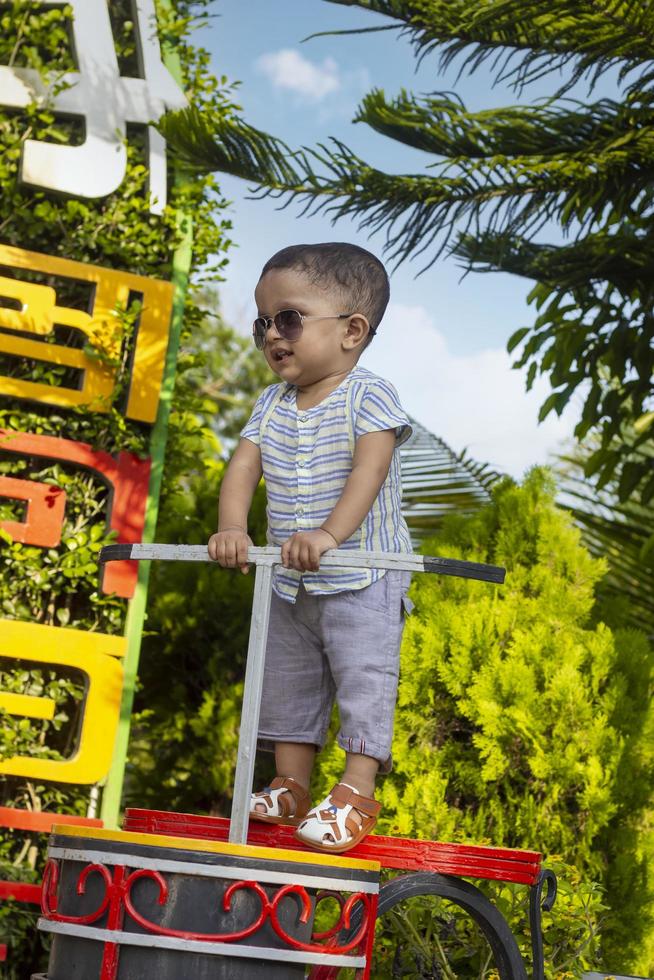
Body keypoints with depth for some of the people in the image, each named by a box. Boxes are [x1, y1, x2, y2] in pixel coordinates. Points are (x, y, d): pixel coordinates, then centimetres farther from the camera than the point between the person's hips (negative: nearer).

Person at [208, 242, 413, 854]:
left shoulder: (367, 396, -14)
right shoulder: (272, 404, 6)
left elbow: (370, 468, -28)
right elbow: (244, 465, -4)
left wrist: (329, 533, -41)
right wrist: (232, 527, -23)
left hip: (361, 579, -7)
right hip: (289, 583, 7)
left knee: (364, 678, -6)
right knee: (287, 682, 14)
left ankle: (356, 793, 2)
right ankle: (291, 787, 26)